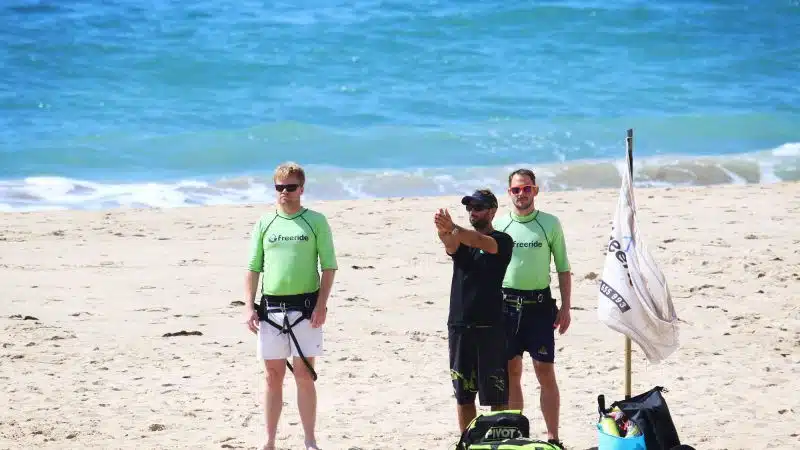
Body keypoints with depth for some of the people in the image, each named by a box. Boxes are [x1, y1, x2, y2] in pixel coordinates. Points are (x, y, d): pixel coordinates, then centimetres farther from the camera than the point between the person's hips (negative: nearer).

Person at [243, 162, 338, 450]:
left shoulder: (316, 221, 1)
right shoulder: (264, 224, 8)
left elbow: (329, 266, -1)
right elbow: (253, 269, 10)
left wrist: (321, 304, -11)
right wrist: (249, 307, 0)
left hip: (305, 308, -3)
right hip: (271, 309, 3)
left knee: (304, 376, -2)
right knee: (273, 376, 7)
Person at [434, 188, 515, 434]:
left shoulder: (502, 241, 1)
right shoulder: (460, 240, 13)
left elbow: (481, 242, -22)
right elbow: (450, 246, -11)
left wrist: (453, 228, -39)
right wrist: (445, 232, -36)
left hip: (490, 326, -5)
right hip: (459, 325, 5)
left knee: (496, 395, -5)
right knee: (463, 394, 8)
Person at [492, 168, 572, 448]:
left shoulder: (550, 224, 1)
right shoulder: (498, 225, 5)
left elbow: (563, 268, 5)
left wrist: (565, 307, -2)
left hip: (539, 305, -2)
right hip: (505, 304, 2)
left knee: (545, 372, -4)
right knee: (511, 372, 7)